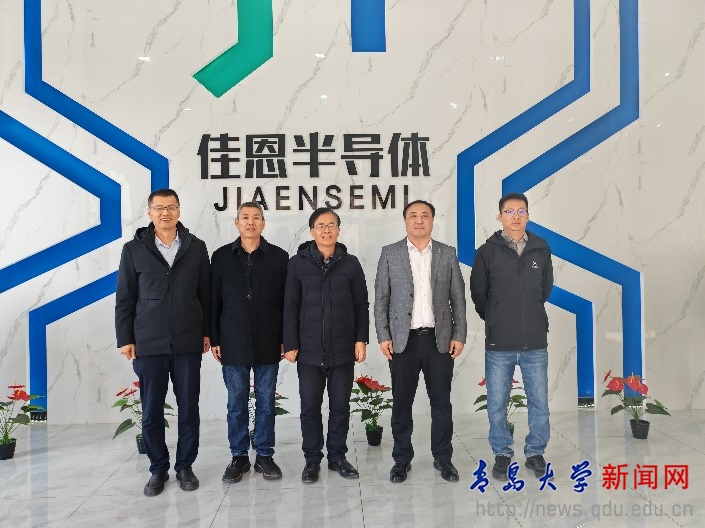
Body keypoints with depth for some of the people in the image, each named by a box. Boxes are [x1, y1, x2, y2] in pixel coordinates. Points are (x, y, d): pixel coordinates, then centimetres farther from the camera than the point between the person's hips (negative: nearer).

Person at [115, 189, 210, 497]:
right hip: (148, 344, 0)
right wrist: (125, 338, 0)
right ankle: (158, 469, 25)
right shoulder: (134, 249, 2)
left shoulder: (196, 248, 3)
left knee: (189, 409, 8)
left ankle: (185, 466, 24)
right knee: (151, 412, 8)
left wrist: (207, 332, 5)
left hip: (188, 343, 0)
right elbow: (124, 299, 3)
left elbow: (206, 295, 6)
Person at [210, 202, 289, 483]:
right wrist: (214, 340, 1)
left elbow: (286, 302, 2)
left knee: (266, 403, 9)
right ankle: (239, 456, 23)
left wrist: (285, 339, -1)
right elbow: (214, 301, 4)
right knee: (236, 404, 9)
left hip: (268, 344, 0)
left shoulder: (279, 257, 1)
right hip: (233, 344, 1)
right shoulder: (221, 256, 3)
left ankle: (264, 456, 22)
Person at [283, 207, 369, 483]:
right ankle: (312, 460, 21)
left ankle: (338, 457, 25)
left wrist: (361, 339, -1)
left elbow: (361, 305, 5)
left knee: (340, 405, 9)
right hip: (309, 350, -1)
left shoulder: (350, 263, 3)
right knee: (310, 406, 6)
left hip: (343, 349, 1)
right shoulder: (298, 263, 1)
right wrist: (290, 344, -4)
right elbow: (290, 307, 0)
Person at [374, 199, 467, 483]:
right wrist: (383, 336, -5)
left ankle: (443, 457, 24)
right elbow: (381, 298, 1)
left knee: (441, 402, 8)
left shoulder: (448, 254, 5)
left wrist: (459, 335, -1)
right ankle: (402, 458, 21)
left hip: (440, 339, 1)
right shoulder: (390, 253, 3)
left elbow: (458, 298, 5)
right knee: (402, 403, 7)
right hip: (403, 340, -1)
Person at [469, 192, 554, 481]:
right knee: (497, 405, 8)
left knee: (539, 403, 10)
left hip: (535, 343, 2)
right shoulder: (487, 251, -4)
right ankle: (502, 454, 26)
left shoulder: (541, 249, 3)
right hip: (499, 344, -1)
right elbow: (478, 294, 7)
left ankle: (535, 452, 29)